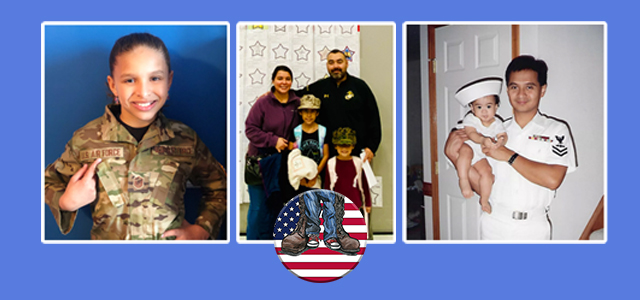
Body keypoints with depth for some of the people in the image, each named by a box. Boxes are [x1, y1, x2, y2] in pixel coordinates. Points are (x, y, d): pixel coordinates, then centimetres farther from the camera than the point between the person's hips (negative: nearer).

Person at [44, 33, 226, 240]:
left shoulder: (186, 140, -10)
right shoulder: (86, 139, -11)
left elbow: (218, 186, 2)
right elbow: (51, 181, 3)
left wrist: (200, 230, -9)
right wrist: (67, 202, -16)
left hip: (171, 248, 0)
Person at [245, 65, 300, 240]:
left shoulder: (296, 103, 3)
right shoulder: (263, 103, -8)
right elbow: (250, 129, -10)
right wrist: (273, 140, -18)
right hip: (259, 159, -4)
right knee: (258, 206, -1)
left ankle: (268, 237, 25)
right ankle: (253, 238, 13)